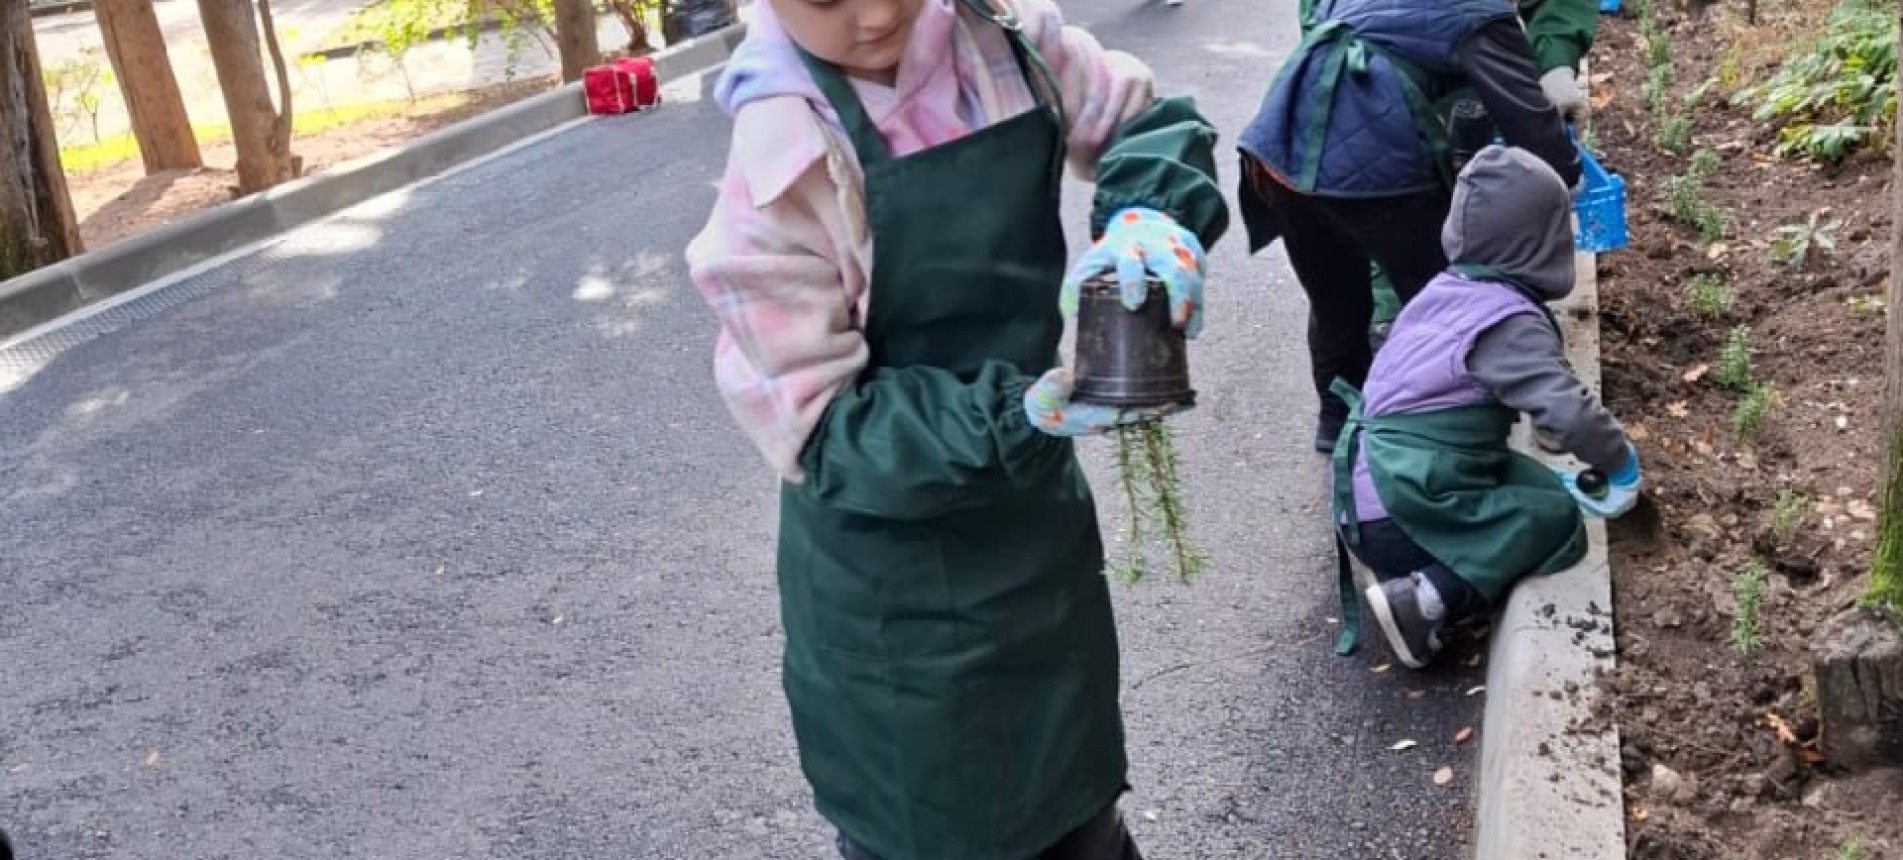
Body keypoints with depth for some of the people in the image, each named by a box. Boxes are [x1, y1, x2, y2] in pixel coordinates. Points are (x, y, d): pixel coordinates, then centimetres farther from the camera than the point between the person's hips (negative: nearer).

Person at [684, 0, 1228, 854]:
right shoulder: (783, 157, -24)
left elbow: (1136, 117, 3)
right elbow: (817, 429, -21)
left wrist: (1153, 211, -20)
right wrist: (1013, 418, -33)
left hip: (1039, 506, 5)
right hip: (897, 573, -5)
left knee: (1078, 792, 27)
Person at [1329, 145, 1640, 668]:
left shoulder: (1448, 288, 10)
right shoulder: (1511, 321, -14)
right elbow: (1572, 414, -23)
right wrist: (1622, 464, -4)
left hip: (1370, 489, 8)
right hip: (1402, 511, -8)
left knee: (1539, 486, 17)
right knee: (1559, 521, -5)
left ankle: (1425, 576, 5)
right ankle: (1423, 599, -14)